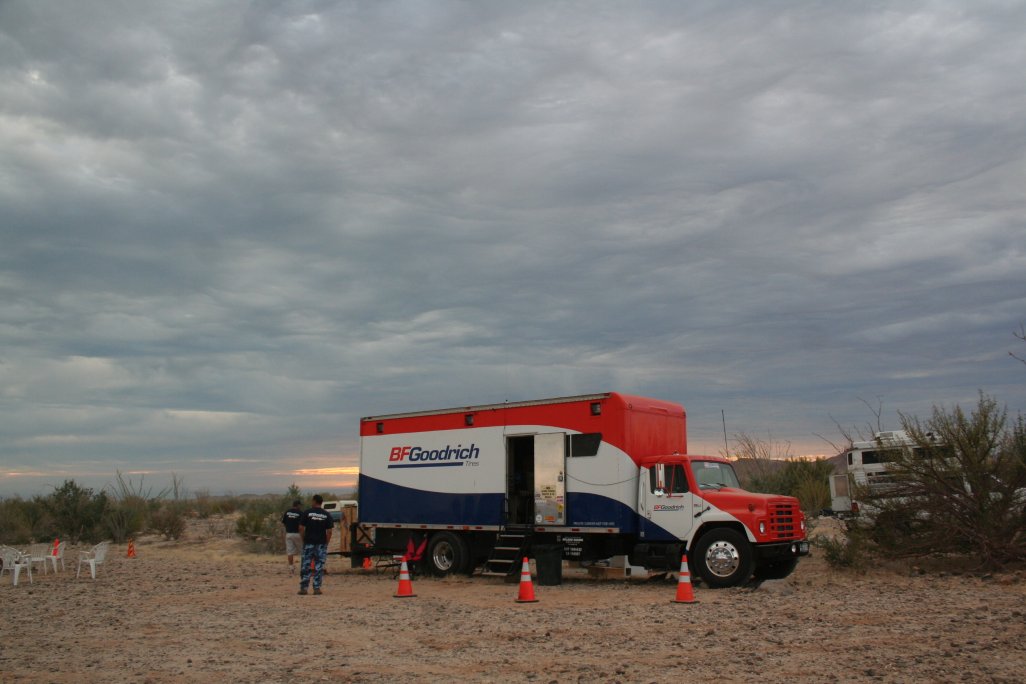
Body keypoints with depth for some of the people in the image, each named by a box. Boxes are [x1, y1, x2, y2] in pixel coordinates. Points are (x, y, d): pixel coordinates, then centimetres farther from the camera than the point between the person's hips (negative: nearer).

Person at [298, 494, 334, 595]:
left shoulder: (307, 512, -2)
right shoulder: (327, 515, 2)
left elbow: (301, 528, -4)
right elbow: (329, 531, -1)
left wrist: (304, 539, 8)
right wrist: (326, 542, 8)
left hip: (308, 542, -1)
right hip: (321, 543, 1)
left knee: (305, 566, 5)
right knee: (319, 566, 5)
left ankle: (303, 588, 4)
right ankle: (317, 588, 3)